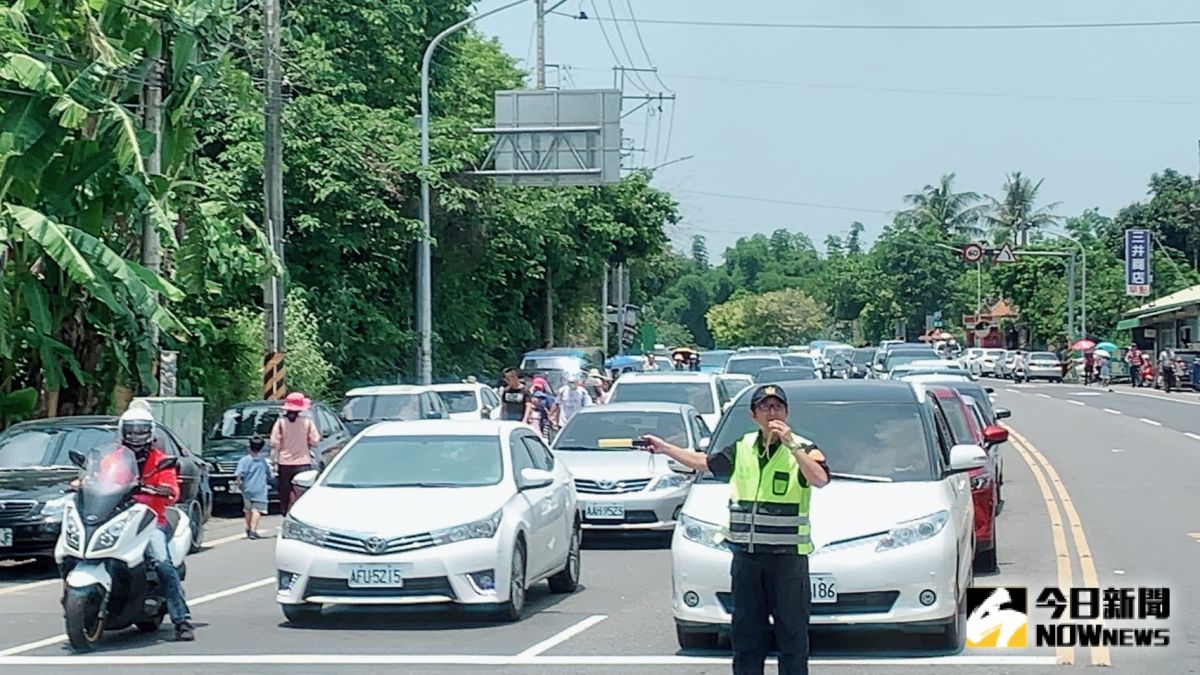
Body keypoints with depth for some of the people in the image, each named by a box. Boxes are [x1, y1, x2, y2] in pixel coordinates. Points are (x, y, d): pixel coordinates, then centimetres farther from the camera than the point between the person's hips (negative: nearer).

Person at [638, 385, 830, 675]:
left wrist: (790, 444, -27)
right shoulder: (743, 448, 12)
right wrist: (665, 448, 28)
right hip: (746, 554, 5)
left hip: (787, 555, -5)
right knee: (746, 629, 11)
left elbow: (820, 479, -23)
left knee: (792, 628, -1)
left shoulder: (801, 448, -4)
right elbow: (706, 463, 26)